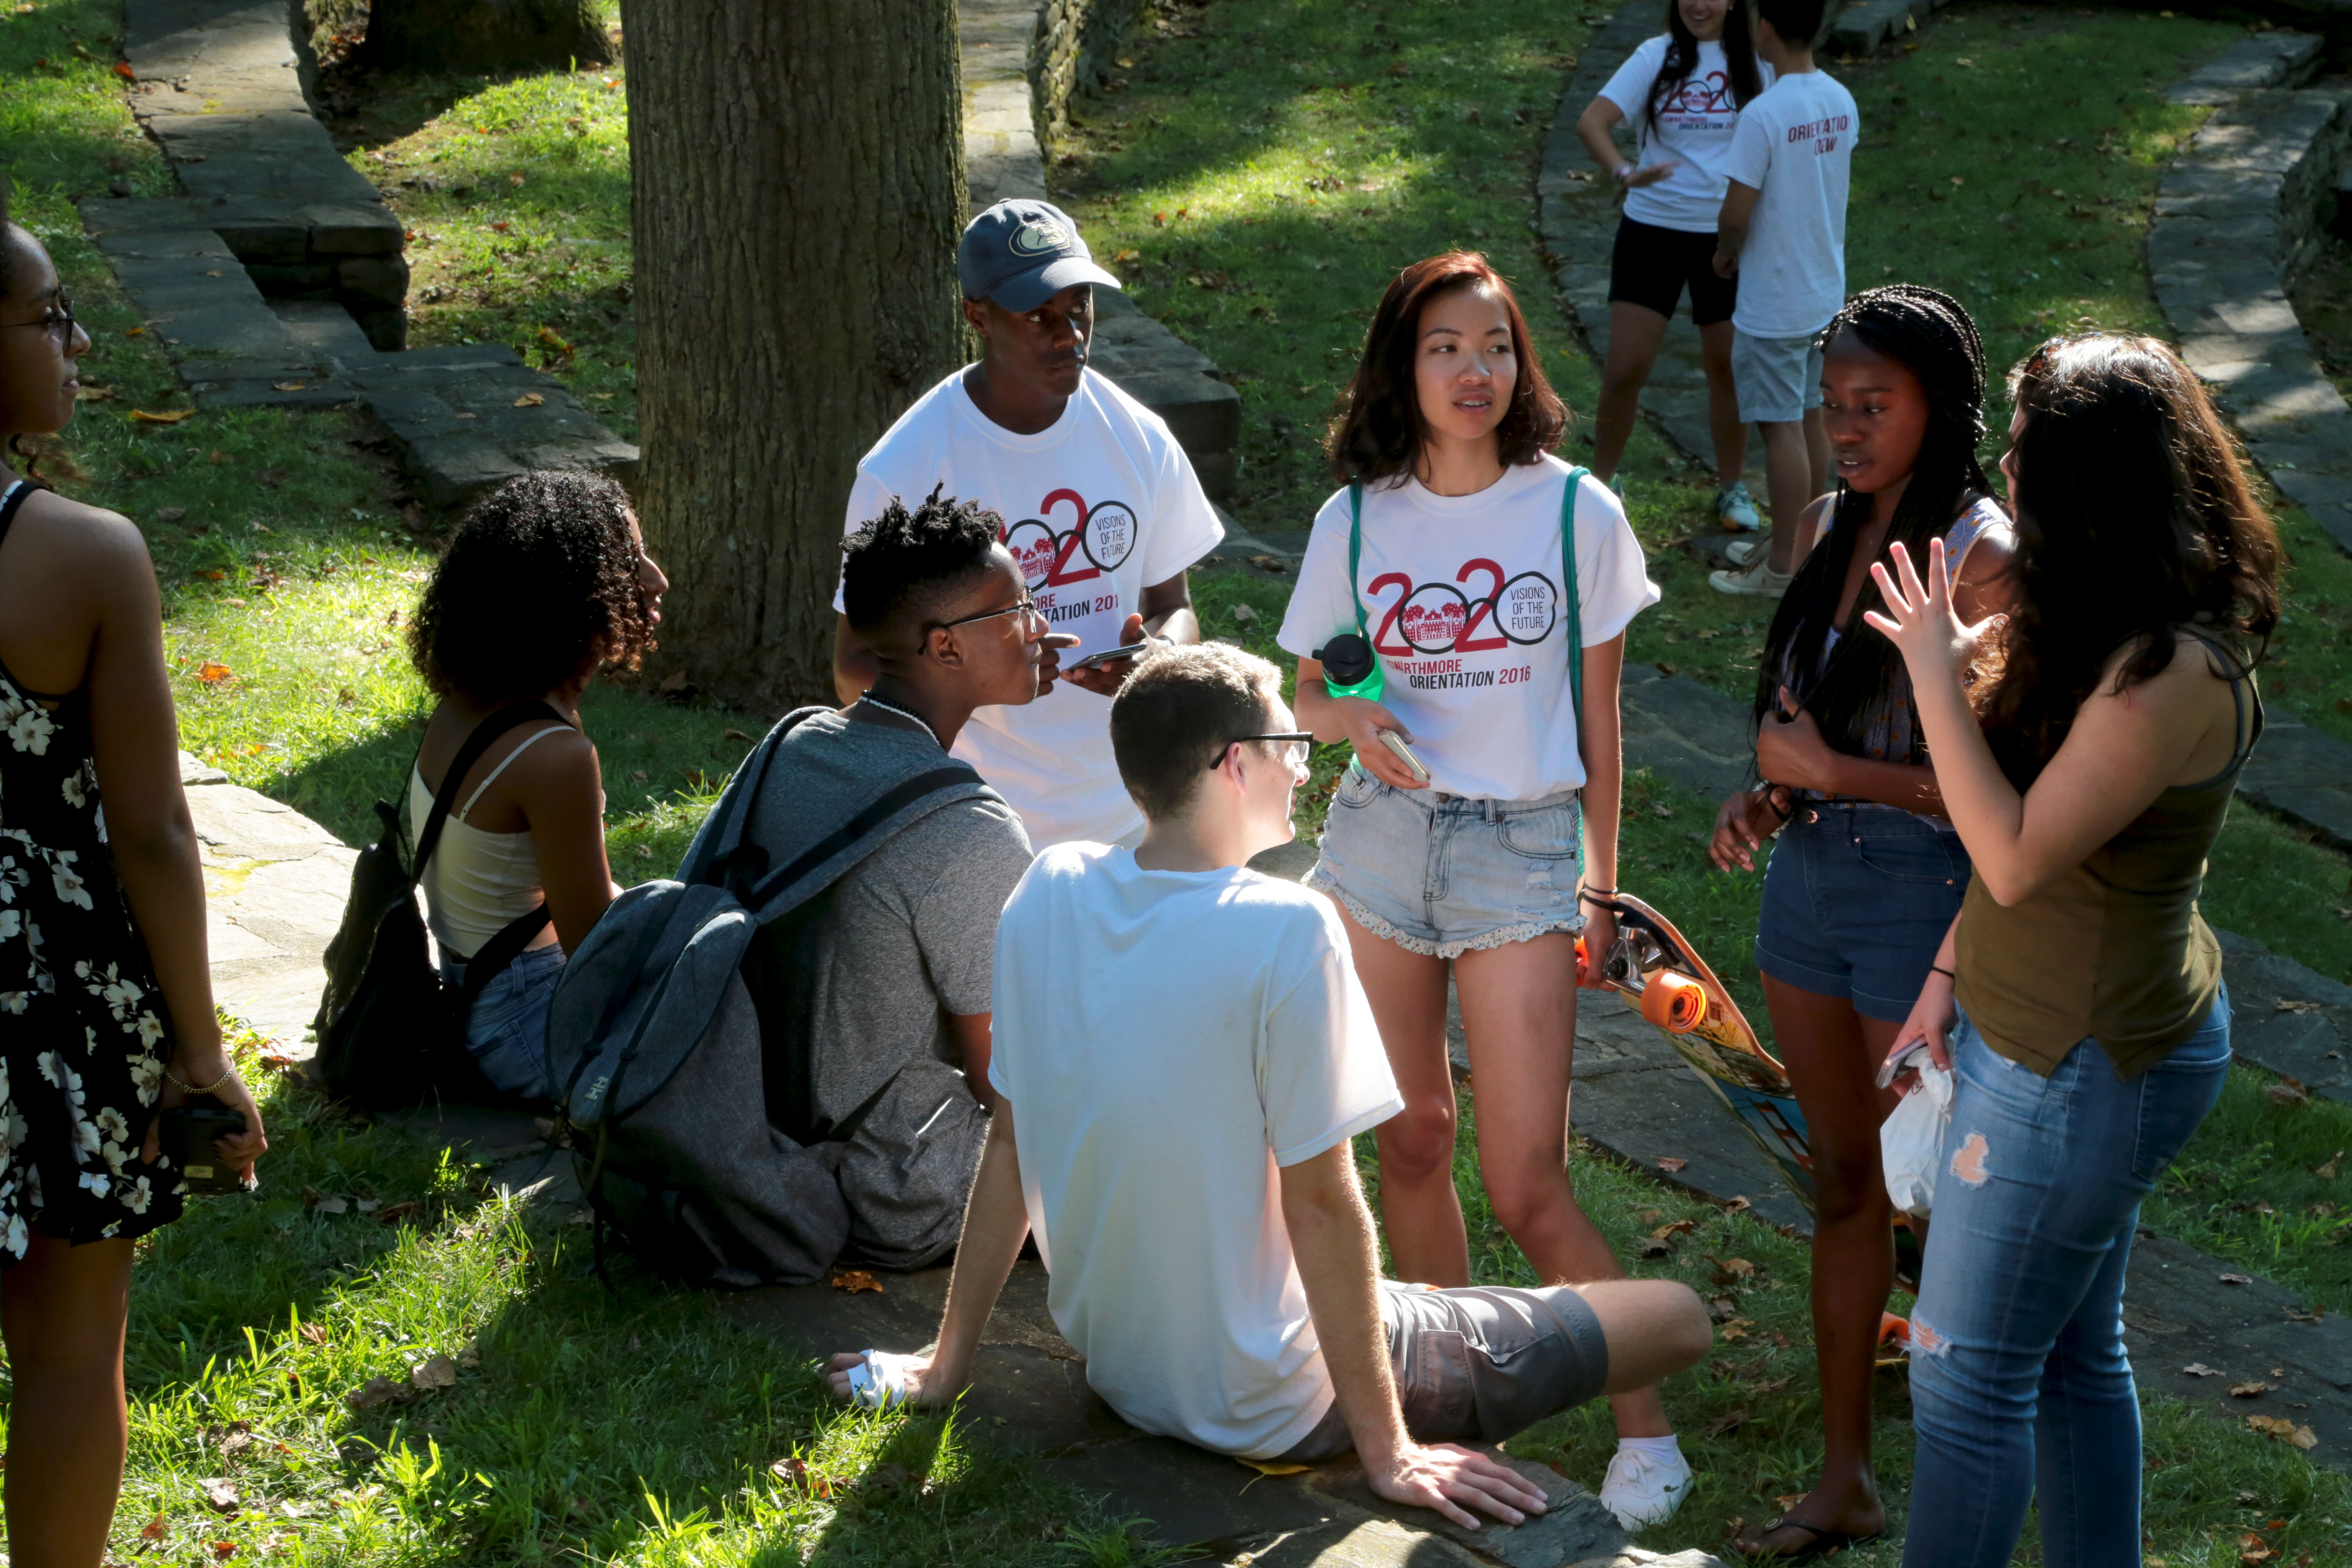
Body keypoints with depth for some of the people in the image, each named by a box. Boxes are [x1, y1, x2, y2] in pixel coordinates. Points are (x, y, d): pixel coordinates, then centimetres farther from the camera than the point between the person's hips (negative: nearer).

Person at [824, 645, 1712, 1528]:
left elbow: (1009, 1142, 2)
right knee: (1678, 1319, 1)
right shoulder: (1286, 931, -23)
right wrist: (1387, 1454, -14)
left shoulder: (1049, 892, -5)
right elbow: (1319, 1203, -21)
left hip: (1112, 1362, 7)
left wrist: (945, 1364, 11)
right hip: (1271, 1411, -7)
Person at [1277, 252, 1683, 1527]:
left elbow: (1597, 715, 3)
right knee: (1412, 1140, 10)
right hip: (1381, 837, 3)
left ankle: (1645, 1426, 6)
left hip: (1522, 850, -3)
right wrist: (1351, 718, -13)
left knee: (1526, 1185, -8)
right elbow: (1310, 693, 11)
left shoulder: (1574, 512, -4)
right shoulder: (1354, 521, 2)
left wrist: (1601, 881, 5)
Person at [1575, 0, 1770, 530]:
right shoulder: (1656, 57, -7)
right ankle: (1600, 483, 16)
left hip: (1726, 236, 1)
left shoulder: (1755, 63, -2)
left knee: (1728, 366, 10)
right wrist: (1625, 173, -35)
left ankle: (1732, 488, 27)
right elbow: (1591, 121, -17)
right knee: (1626, 369, -2)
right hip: (1653, 230, -1)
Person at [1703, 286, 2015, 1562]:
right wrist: (1764, 797, 0)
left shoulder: (1980, 557, -17)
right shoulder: (1830, 524, 6)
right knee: (1841, 1182, 15)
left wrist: (1831, 773, -18)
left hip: (1923, 889, -8)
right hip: (1808, 873, 8)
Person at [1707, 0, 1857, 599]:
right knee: (1809, 417, 17)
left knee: (1781, 428, 1)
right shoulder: (1841, 102, 1)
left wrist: (1725, 253, 1)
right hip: (1826, 290, 7)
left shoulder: (1763, 115, -23)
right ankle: (1805, 546, 28)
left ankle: (1784, 568, 8)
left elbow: (1735, 216, -20)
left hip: (1773, 303, -7)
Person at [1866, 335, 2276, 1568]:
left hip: (2081, 1071, -10)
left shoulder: (2170, 674, -28)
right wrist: (1954, 966, 13)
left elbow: (2018, 855, -27)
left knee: (1967, 1374, 2)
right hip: (2054, 1037, 10)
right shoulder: (2112, 630, 3)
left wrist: (1937, 675, -22)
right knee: (2075, 1356, 20)